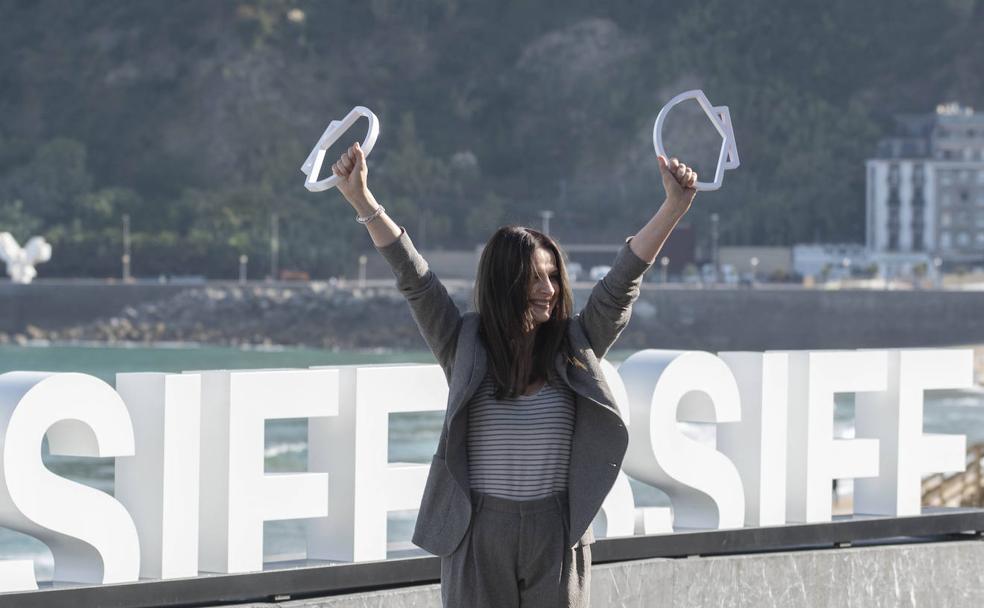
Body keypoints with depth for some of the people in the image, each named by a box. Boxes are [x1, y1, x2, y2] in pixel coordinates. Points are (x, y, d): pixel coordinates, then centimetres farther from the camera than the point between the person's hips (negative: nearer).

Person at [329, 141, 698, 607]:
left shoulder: (576, 347, 5)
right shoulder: (465, 347, 1)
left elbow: (622, 280, 0)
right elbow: (414, 280, -3)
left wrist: (674, 207, -10)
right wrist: (362, 201, -10)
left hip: (558, 534, 1)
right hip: (479, 534, -1)